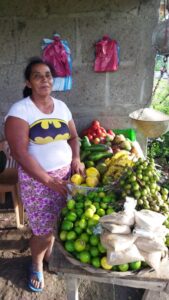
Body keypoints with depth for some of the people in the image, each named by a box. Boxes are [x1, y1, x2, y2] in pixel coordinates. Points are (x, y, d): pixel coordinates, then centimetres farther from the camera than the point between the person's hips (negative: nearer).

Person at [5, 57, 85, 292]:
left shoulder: (61, 106, 5)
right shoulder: (20, 110, -13)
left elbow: (73, 136, 14)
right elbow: (20, 152, -18)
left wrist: (76, 158, -6)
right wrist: (49, 180, -20)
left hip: (66, 173, 5)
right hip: (37, 179, -4)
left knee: (58, 221, 12)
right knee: (43, 229, 6)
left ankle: (49, 252, 44)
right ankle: (37, 263, 38)